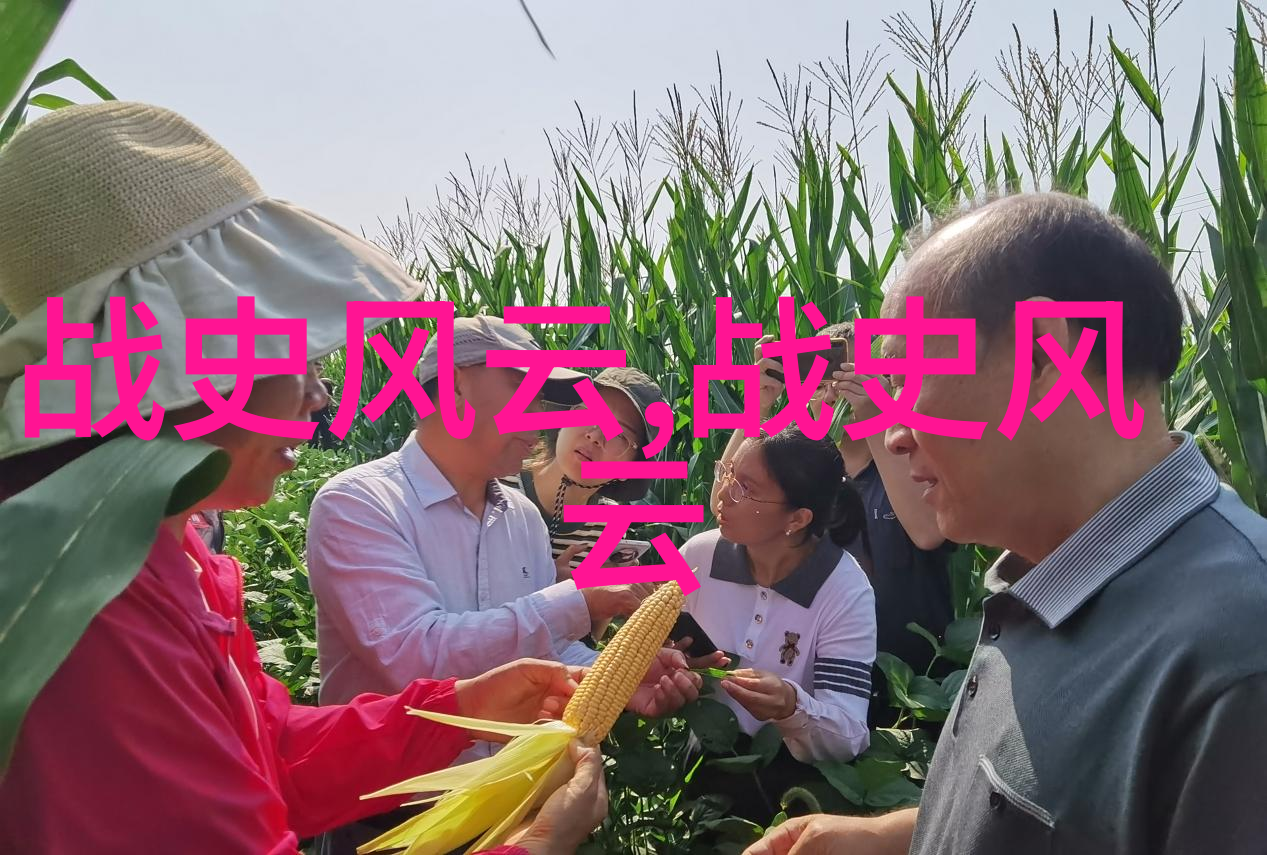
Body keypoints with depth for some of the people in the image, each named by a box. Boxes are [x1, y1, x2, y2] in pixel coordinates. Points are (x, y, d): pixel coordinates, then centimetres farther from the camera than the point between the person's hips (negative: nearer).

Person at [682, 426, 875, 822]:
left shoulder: (847, 593, -15)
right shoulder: (699, 554, -4)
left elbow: (848, 740, -19)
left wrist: (793, 709, -40)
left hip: (787, 779, -1)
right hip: (694, 761, 2)